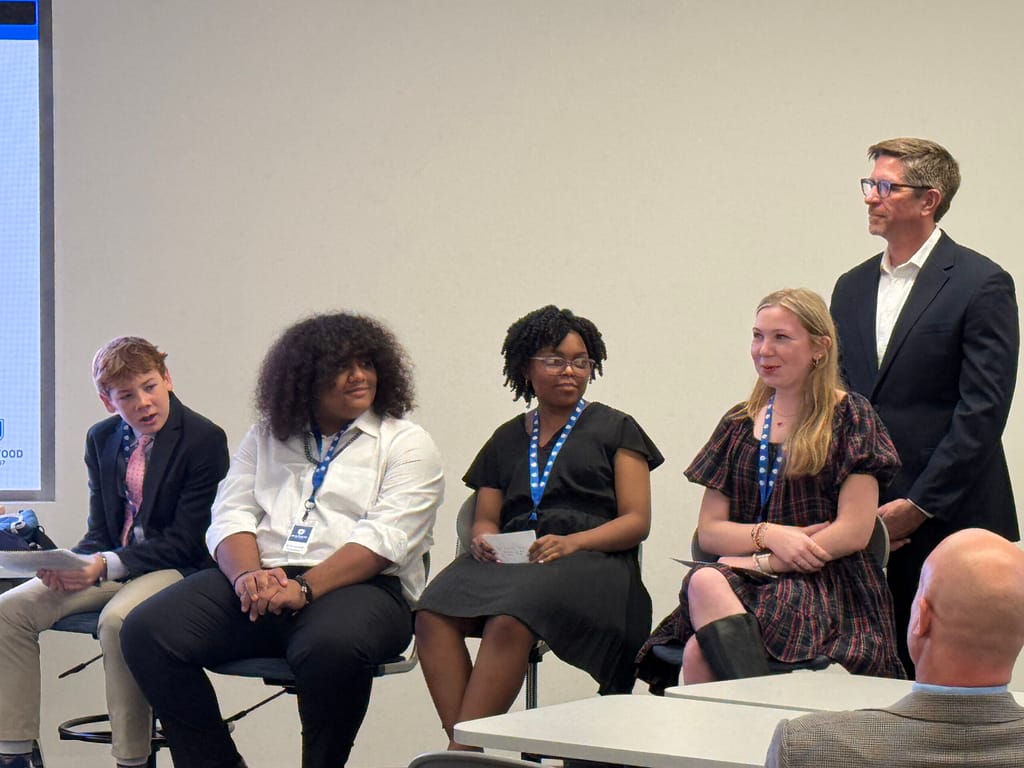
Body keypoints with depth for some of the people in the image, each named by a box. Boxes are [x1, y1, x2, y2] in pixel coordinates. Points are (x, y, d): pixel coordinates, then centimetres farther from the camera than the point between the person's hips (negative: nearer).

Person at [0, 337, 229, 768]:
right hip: (111, 568, 7)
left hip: (175, 569, -7)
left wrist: (108, 565, -23)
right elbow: (100, 530, 13)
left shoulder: (205, 440, -11)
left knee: (117, 619, -37)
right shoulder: (101, 439, 9)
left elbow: (186, 542, -13)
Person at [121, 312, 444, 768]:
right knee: (147, 631, -18)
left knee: (331, 647, -39)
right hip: (261, 577, 4)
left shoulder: (406, 444, 8)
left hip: (359, 587, -4)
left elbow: (384, 540, -6)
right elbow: (231, 516, 11)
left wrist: (304, 589, -20)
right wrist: (247, 576, -13)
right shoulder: (266, 437, 21)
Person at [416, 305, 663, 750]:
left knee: (509, 619, -37)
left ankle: (458, 753, -38)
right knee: (434, 614, -30)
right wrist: (484, 540, -4)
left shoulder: (615, 429, 15)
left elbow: (637, 521, 5)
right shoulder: (507, 439, 27)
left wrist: (572, 542, -13)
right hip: (510, 559, 4)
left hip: (590, 562, -4)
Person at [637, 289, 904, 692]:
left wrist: (758, 561, -8)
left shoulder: (849, 417, 4)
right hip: (747, 584, 5)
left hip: (828, 588, -5)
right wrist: (769, 534, -8)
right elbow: (708, 531, 12)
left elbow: (854, 531, -5)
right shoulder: (739, 424, 18)